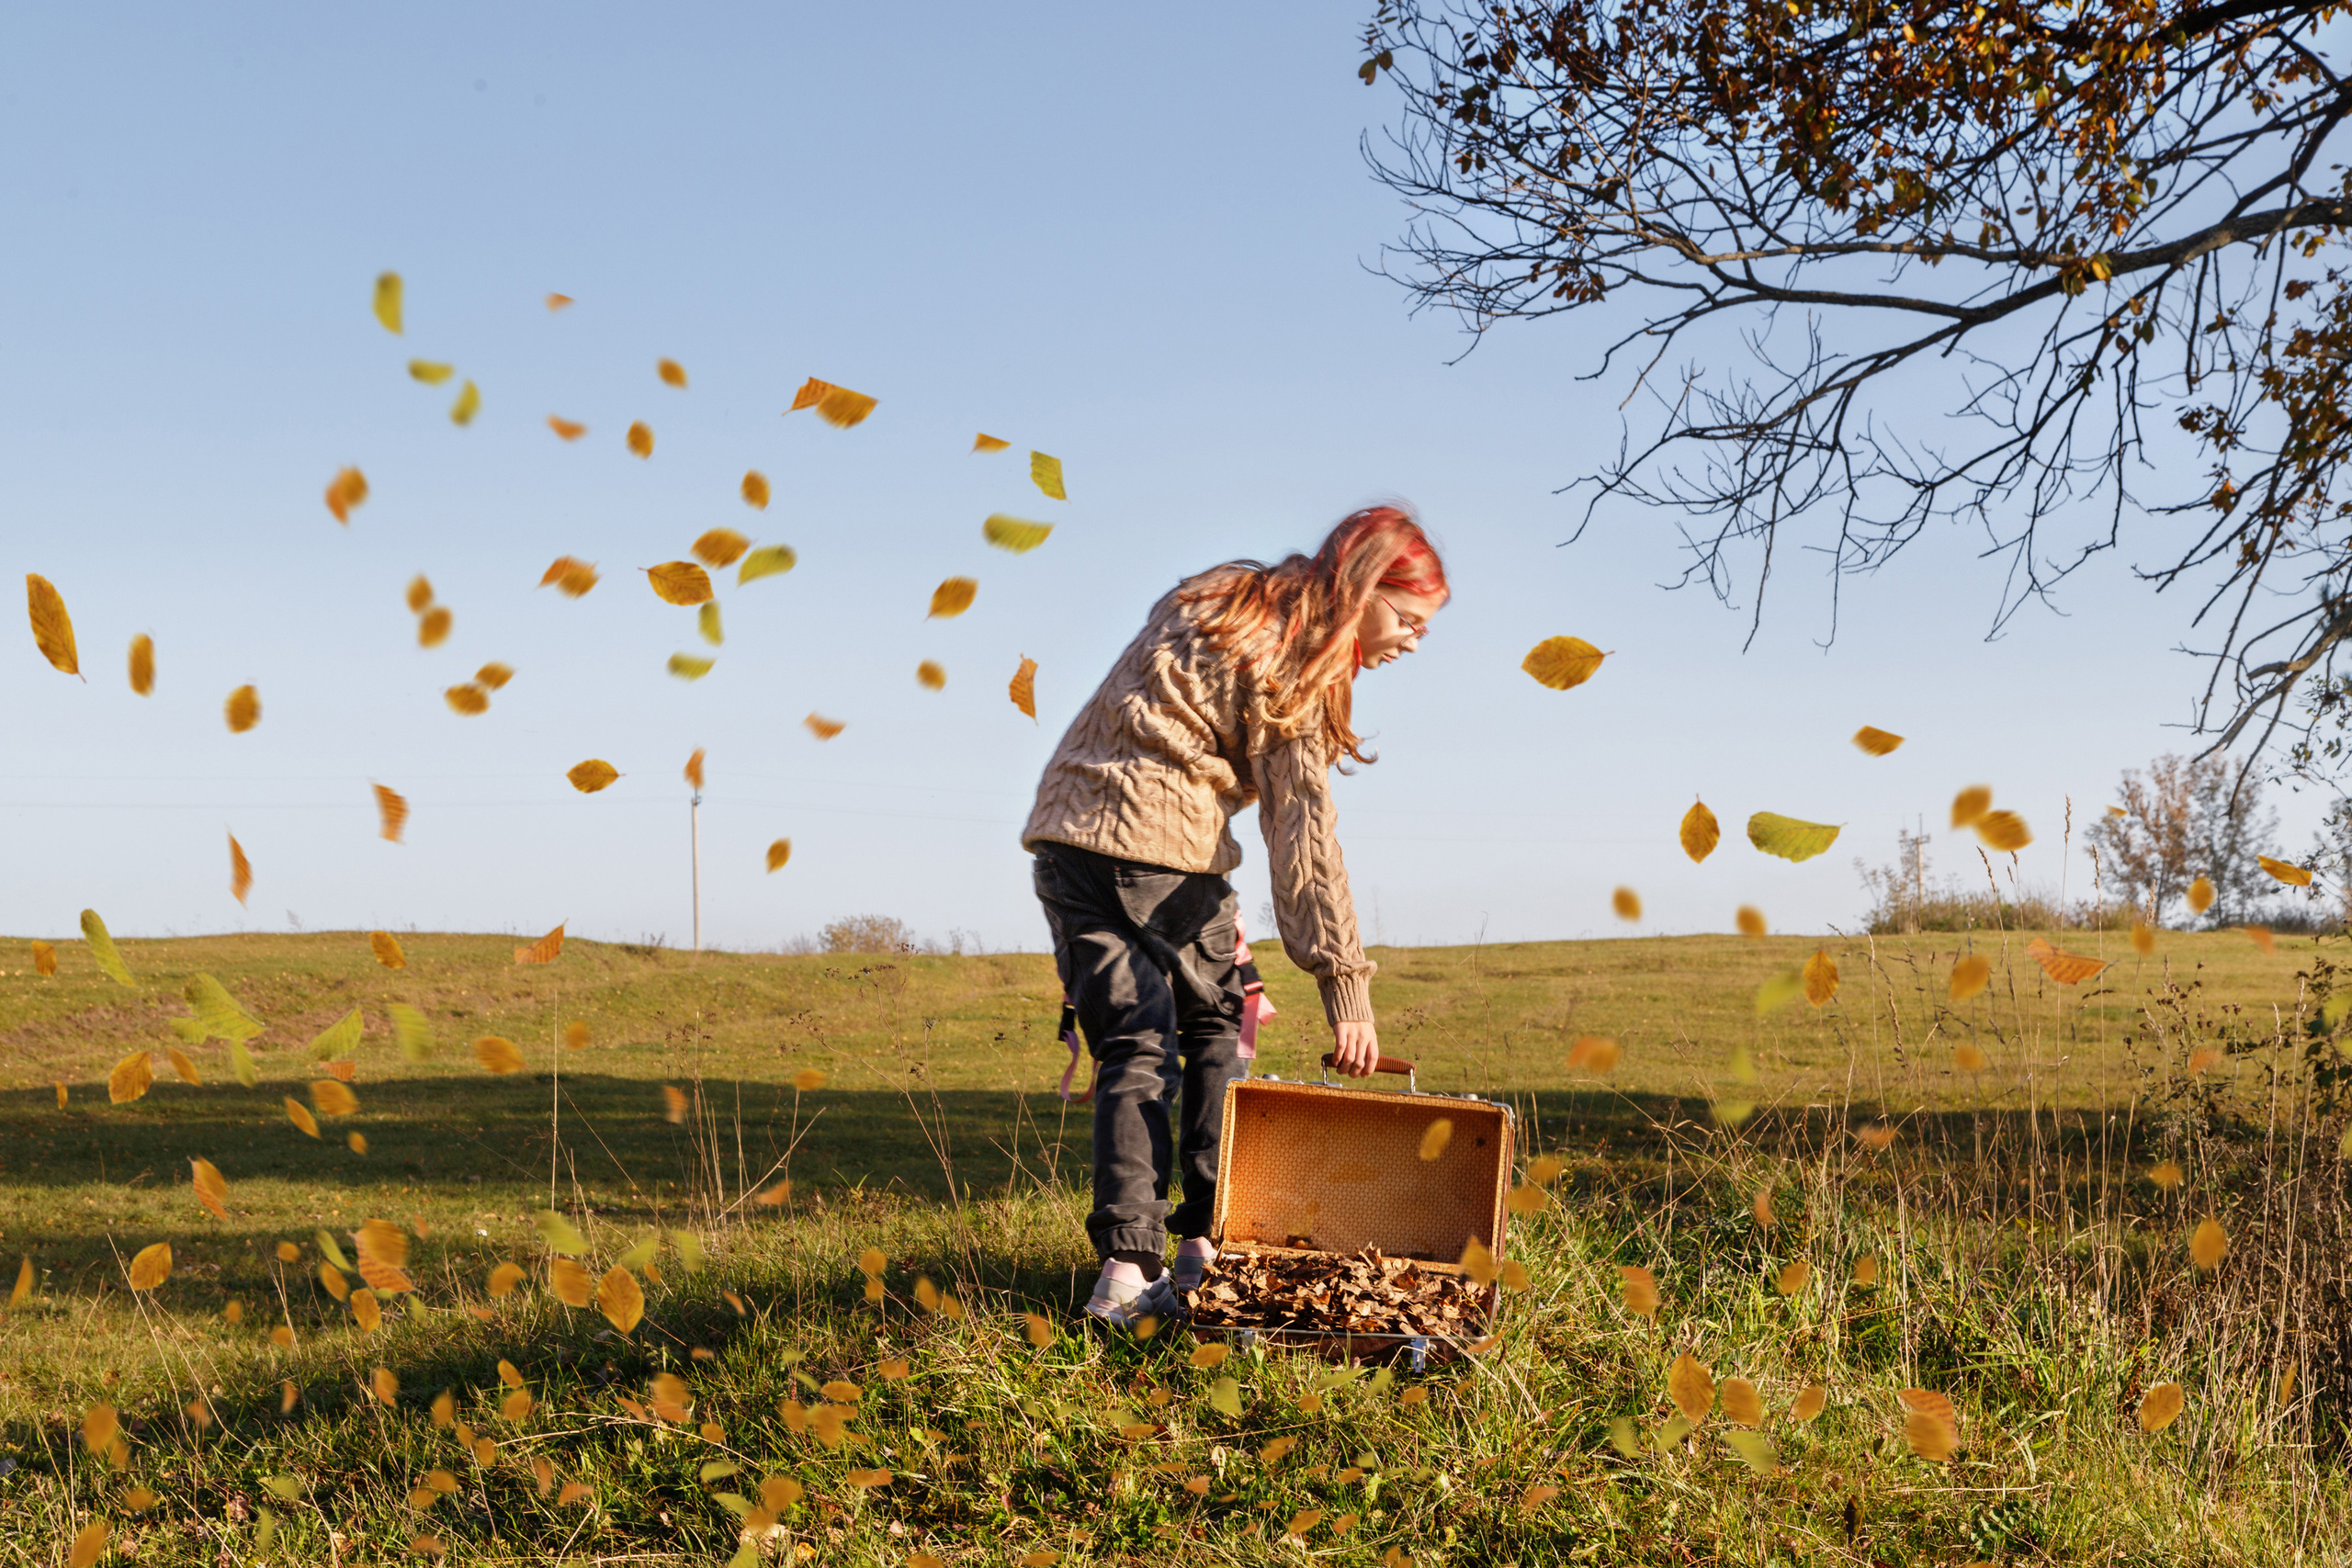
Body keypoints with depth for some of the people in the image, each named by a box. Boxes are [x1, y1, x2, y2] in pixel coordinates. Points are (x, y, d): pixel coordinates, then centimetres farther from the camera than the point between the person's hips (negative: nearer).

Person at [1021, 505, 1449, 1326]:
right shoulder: (1291, 663, -7)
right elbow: (1302, 830, -11)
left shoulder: (1217, 599, 18)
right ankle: (1206, 1246, 8)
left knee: (1132, 1051, 5)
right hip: (1162, 849, -7)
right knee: (1216, 1034, 11)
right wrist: (1345, 984, -11)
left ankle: (1126, 1270, -5)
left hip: (1069, 833, 7)